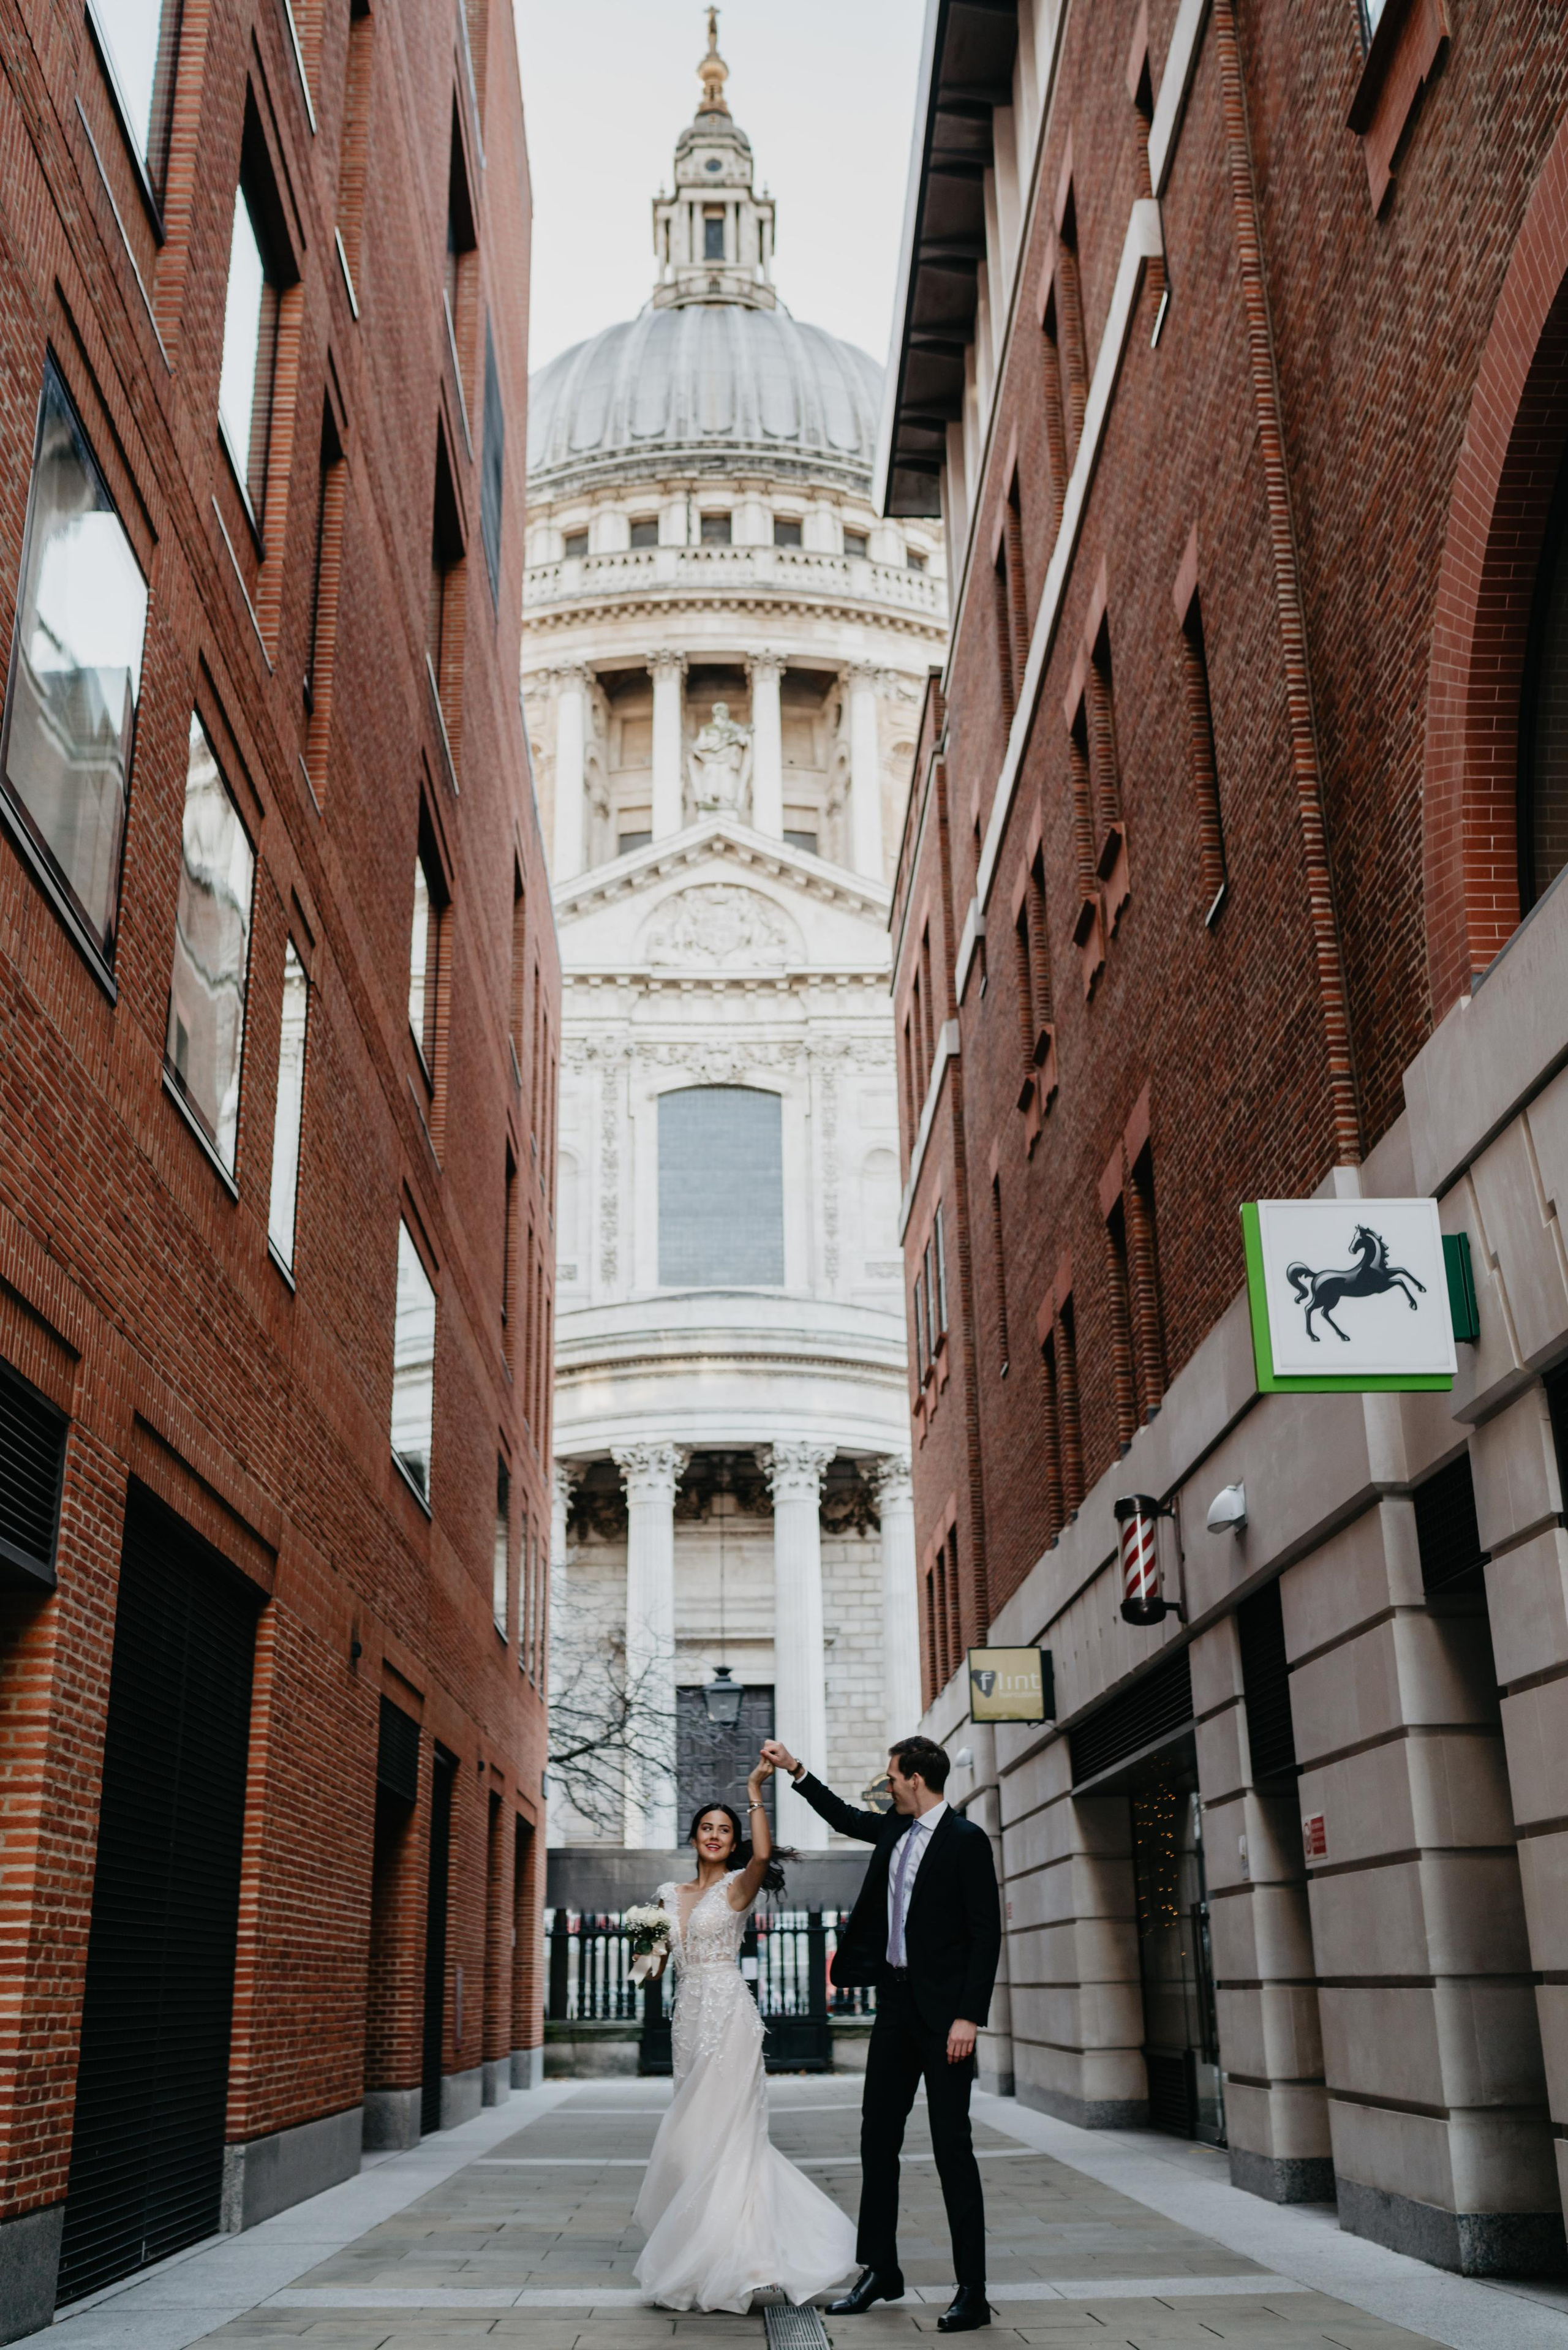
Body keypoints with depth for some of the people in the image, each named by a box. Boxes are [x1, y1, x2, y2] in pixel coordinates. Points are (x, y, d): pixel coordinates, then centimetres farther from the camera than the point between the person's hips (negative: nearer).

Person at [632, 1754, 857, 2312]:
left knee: (719, 2132, -7)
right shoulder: (670, 1896, 15)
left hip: (727, 2014, -7)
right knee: (695, 2135, 9)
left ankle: (724, 2263, 1)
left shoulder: (737, 1886, -3)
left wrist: (755, 1793, -24)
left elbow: (763, 1854, -25)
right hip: (689, 2015, 7)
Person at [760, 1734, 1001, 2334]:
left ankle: (973, 2293, 3)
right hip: (895, 2002, 8)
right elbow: (845, 1817, 29)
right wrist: (794, 1769, 24)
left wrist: (969, 2016, -19)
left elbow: (986, 1934, -15)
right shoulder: (894, 1829, 9)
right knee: (878, 2137, 11)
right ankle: (880, 2271, 22)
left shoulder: (966, 1840, -12)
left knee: (952, 2145, -4)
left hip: (943, 2010, -8)